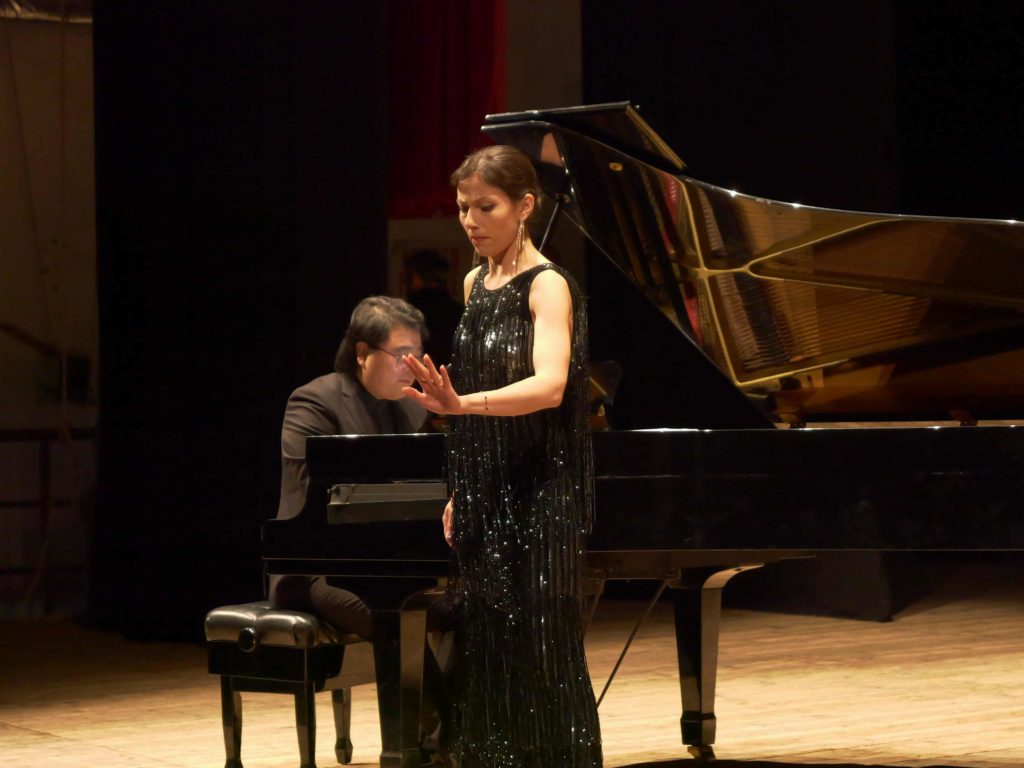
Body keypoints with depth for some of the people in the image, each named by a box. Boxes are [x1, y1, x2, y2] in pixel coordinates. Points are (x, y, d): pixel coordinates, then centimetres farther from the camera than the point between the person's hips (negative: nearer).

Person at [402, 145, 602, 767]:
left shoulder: (547, 286, -12)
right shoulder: (476, 285, 11)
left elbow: (549, 385, -28)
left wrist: (461, 405, -42)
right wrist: (458, 499, 14)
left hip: (538, 504, -7)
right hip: (484, 503, 7)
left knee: (542, 661, -5)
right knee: (488, 661, 8)